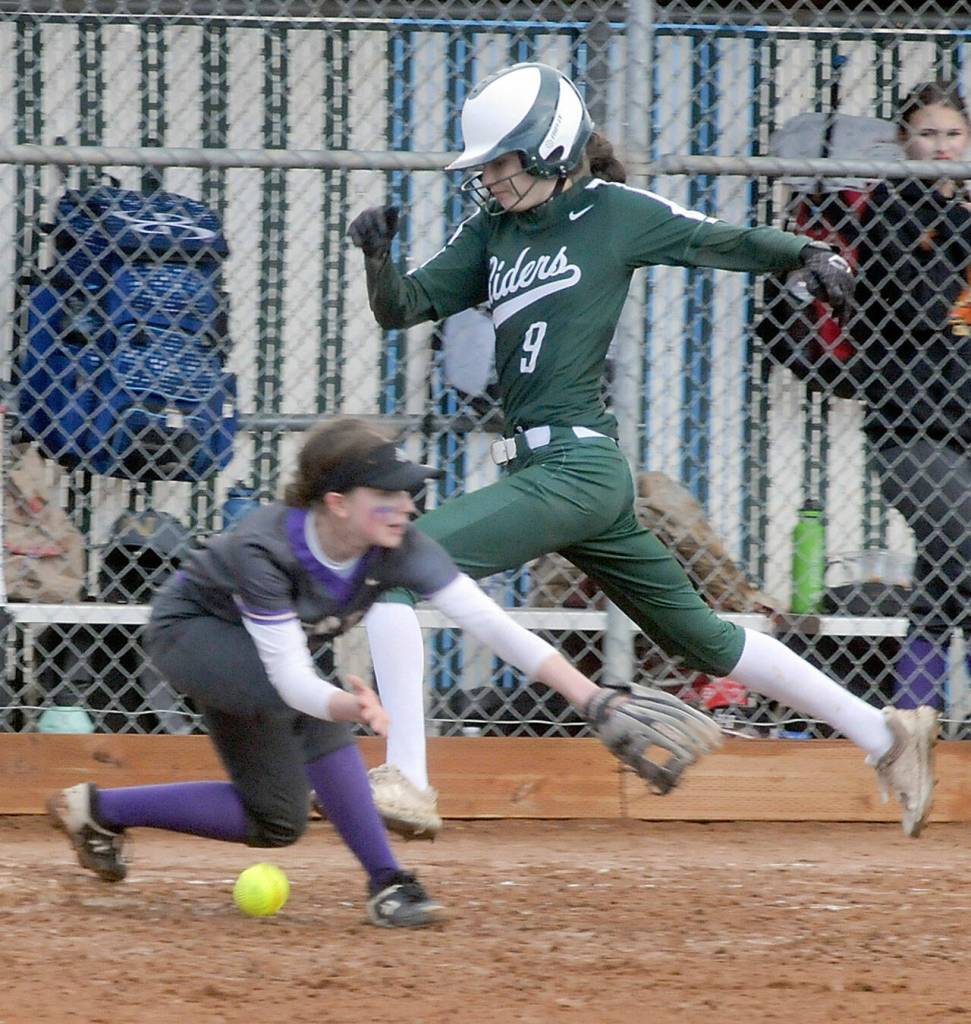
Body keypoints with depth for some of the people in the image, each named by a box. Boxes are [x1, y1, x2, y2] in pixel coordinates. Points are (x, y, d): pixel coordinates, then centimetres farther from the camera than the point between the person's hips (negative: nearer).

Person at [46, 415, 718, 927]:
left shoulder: (399, 549, -27)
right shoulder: (265, 550, -41)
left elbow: (492, 624, -31)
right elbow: (292, 678, -46)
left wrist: (595, 702, -38)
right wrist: (348, 706, -69)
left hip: (246, 656, 8)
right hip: (189, 630, -8)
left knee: (276, 823, 1)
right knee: (314, 715, -36)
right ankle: (387, 883, -29)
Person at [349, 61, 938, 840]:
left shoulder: (615, 213, -3)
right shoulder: (492, 232, 16)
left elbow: (727, 242, 2)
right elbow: (403, 308, 13)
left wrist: (809, 254, -16)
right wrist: (378, 256, -8)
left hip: (577, 464, -9)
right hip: (545, 470, 9)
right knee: (706, 638, 17)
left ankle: (405, 781, -22)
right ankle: (886, 733, 26)